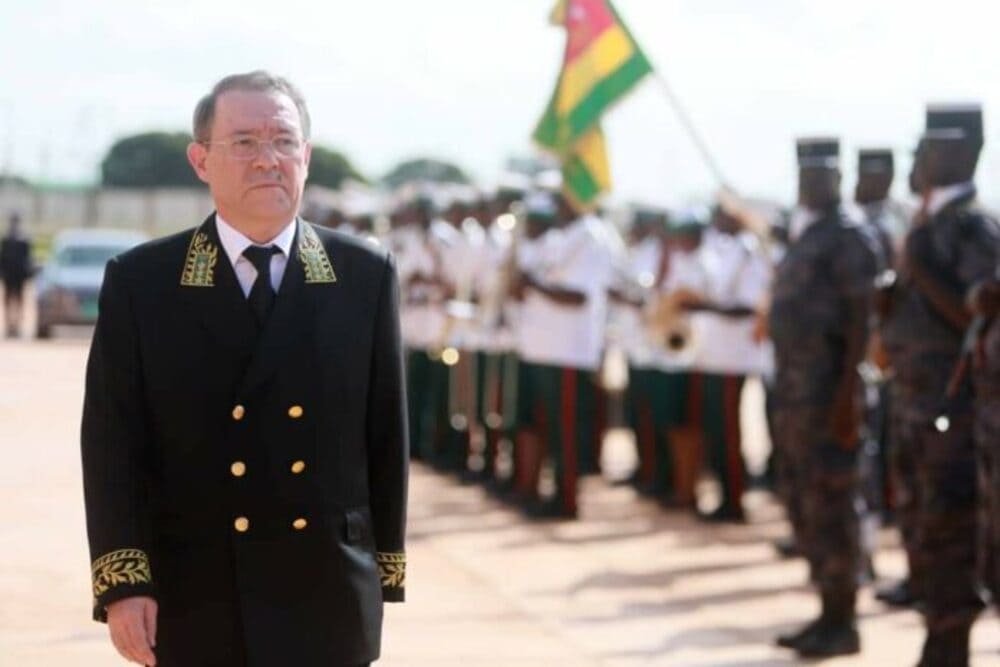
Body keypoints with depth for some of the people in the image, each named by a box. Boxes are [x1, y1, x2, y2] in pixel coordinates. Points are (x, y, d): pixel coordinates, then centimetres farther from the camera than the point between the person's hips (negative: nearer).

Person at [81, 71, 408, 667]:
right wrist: (122, 582, -11)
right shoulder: (139, 282, 0)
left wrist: (386, 570, 5)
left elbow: (387, 432, 5)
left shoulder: (367, 276, 3)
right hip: (194, 606, -1)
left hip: (327, 605, 1)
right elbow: (115, 442, -3)